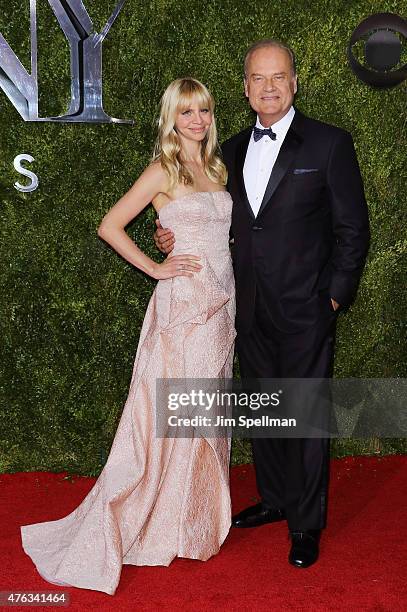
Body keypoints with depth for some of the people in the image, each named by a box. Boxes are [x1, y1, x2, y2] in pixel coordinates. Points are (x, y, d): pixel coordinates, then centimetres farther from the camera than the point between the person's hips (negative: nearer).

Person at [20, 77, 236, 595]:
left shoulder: (217, 168, 14)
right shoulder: (162, 172, -5)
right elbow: (110, 226, -8)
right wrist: (155, 268, -9)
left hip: (221, 302, 7)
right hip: (184, 301, -7)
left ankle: (199, 513, 27)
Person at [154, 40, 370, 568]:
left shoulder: (329, 144, -7)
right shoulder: (232, 150, 9)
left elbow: (353, 230, -6)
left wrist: (335, 296, -10)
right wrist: (178, 236, -1)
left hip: (305, 311, -5)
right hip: (251, 311, 5)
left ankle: (306, 525, 21)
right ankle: (275, 499, 37)